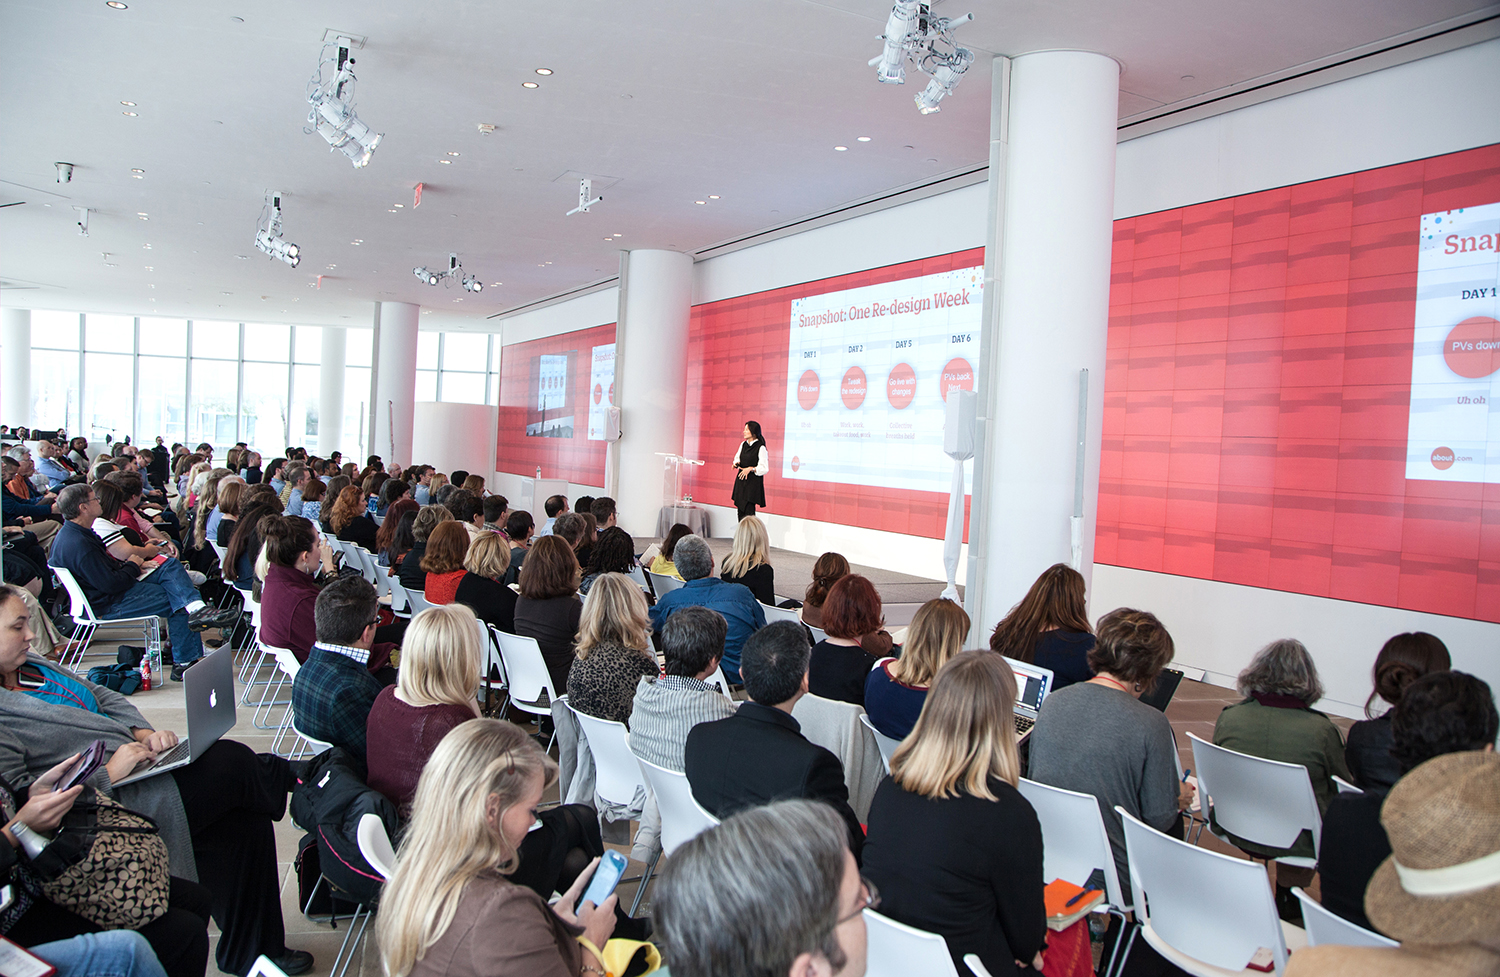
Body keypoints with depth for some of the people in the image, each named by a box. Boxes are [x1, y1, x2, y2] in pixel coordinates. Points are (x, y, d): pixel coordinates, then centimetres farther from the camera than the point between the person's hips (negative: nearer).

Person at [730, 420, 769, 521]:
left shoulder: (761, 448, -11)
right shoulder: (743, 444, 10)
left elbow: (764, 468, -12)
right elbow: (737, 458, 24)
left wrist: (751, 469, -24)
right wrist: (736, 463, 2)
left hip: (753, 483, -7)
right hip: (741, 480, 7)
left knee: (748, 511, -11)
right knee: (740, 510, 8)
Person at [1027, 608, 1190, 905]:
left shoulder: (1052, 702, -2)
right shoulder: (1151, 724, -16)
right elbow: (1160, 817, -9)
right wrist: (1179, 796, 14)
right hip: (1113, 878, -5)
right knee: (1174, 819, 21)